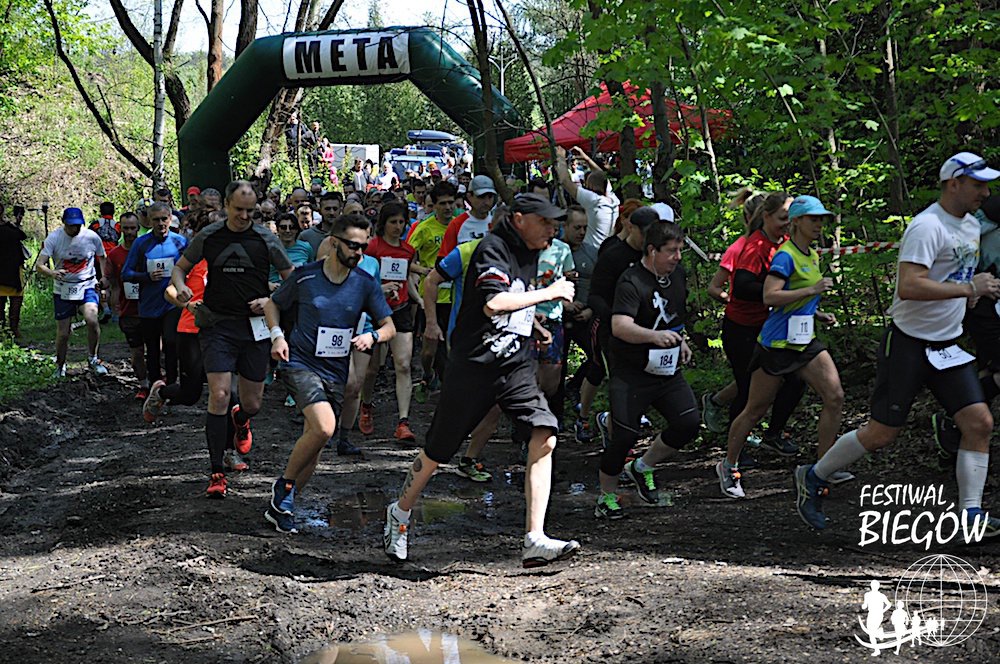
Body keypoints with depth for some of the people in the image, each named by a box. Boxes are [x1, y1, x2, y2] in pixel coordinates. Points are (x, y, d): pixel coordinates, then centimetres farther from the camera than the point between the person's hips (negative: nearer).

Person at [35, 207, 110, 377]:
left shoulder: (92, 237, -6)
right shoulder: (54, 238, -11)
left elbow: (102, 258, 14)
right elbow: (39, 265, -17)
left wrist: (104, 277, -3)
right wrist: (52, 273, -38)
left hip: (87, 286, 0)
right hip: (63, 290, 0)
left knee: (92, 319, -27)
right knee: (63, 334, 4)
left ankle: (92, 359, -7)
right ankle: (60, 366, 29)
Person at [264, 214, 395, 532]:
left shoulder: (366, 284, 0)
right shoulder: (305, 276, -5)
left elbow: (389, 327, 7)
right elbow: (272, 304, 11)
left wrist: (372, 336, -15)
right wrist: (277, 335, -5)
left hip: (336, 374, 4)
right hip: (300, 363, -4)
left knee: (314, 445, 6)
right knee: (324, 428, -26)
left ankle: (279, 506, 22)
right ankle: (284, 485, -5)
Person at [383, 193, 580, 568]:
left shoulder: (531, 253, 13)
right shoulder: (493, 249, -12)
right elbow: (493, 303, -27)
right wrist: (549, 293, -20)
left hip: (516, 365, 7)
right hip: (474, 365, -6)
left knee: (544, 438, -15)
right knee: (437, 452, 5)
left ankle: (535, 541, -17)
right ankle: (400, 513, 32)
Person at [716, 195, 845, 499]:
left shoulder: (813, 255, 13)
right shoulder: (785, 255, -14)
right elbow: (769, 296, -27)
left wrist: (817, 314, 11)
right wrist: (812, 290, -27)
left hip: (805, 342, 8)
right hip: (777, 344, -8)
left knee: (835, 397, -7)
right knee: (755, 410, 3)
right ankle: (728, 466, 21)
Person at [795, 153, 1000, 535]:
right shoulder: (927, 227, -18)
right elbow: (908, 287, -30)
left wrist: (968, 295, 8)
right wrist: (968, 288, -25)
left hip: (948, 346, 8)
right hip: (908, 343, -8)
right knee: (881, 434, -3)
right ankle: (813, 478, 18)